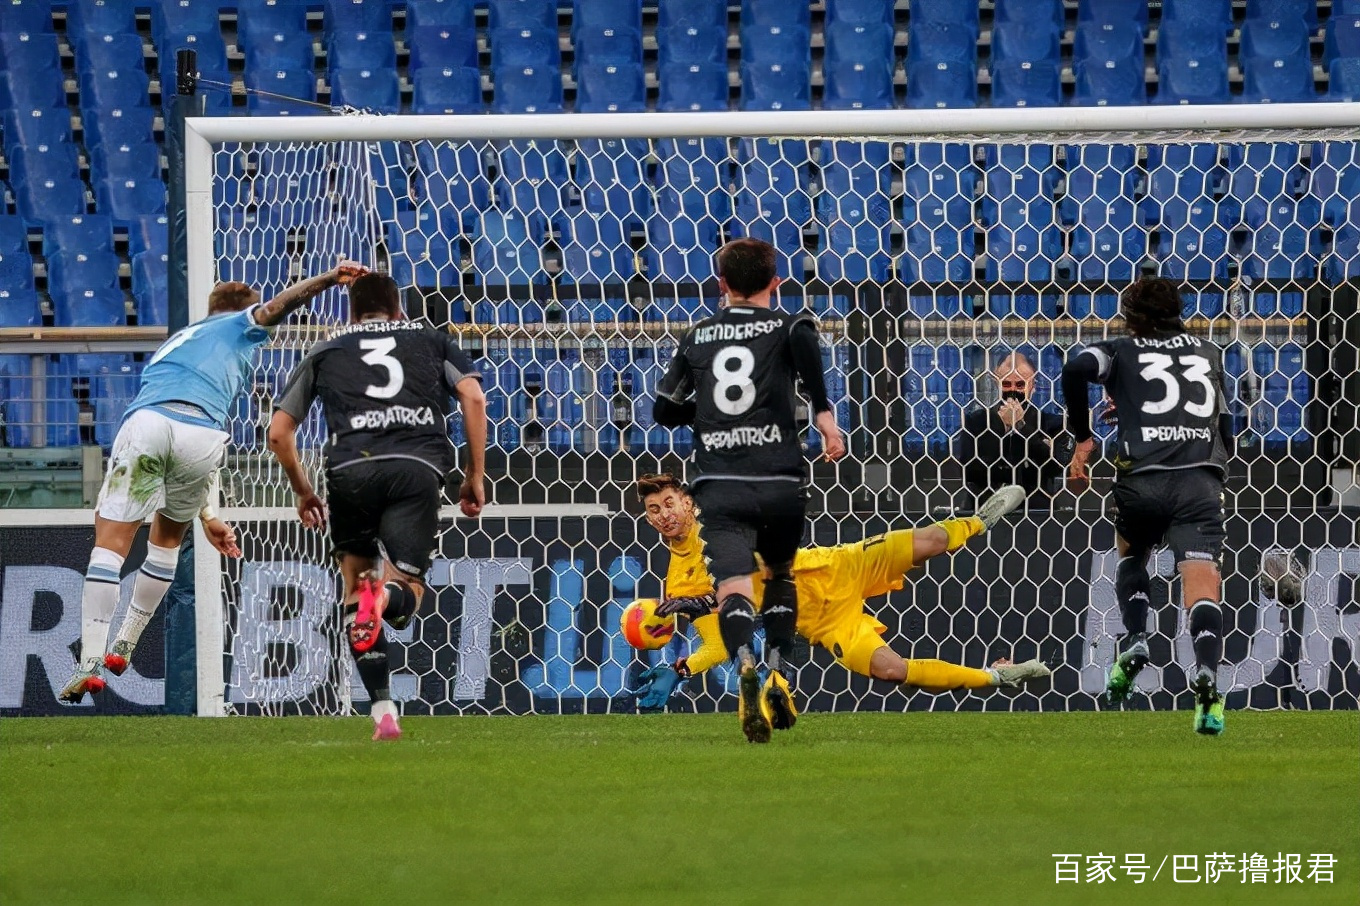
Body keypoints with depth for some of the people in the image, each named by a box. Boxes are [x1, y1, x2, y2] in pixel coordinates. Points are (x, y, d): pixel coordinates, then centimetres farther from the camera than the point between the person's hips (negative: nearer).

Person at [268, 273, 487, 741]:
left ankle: (383, 712, 7)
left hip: (352, 468, 0)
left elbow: (279, 434, 22)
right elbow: (473, 398, 10)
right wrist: (476, 476, 14)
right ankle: (388, 593, -36)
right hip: (419, 467, 0)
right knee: (406, 598, 4)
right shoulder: (432, 338, 28)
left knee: (354, 585, 19)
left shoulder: (324, 351, 27)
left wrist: (303, 492, 36)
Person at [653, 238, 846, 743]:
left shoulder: (698, 337, 16)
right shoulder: (782, 327, 8)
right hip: (779, 481, 0)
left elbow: (665, 411, 17)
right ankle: (777, 672, 13)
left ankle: (745, 664, -44)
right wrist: (824, 414, -17)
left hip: (719, 486, 0)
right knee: (781, 573, 26)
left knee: (733, 586, -15)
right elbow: (804, 334, -18)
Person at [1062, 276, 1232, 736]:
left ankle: (1134, 641, 6)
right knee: (1202, 581, -11)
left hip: (1142, 477, -1)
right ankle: (1206, 670, -36)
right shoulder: (1208, 354, 26)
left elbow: (1076, 369, -6)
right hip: (1202, 481, 1)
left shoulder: (1120, 351, 15)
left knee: (1131, 555, 29)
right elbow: (1226, 428, 29)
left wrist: (1081, 437, 3)